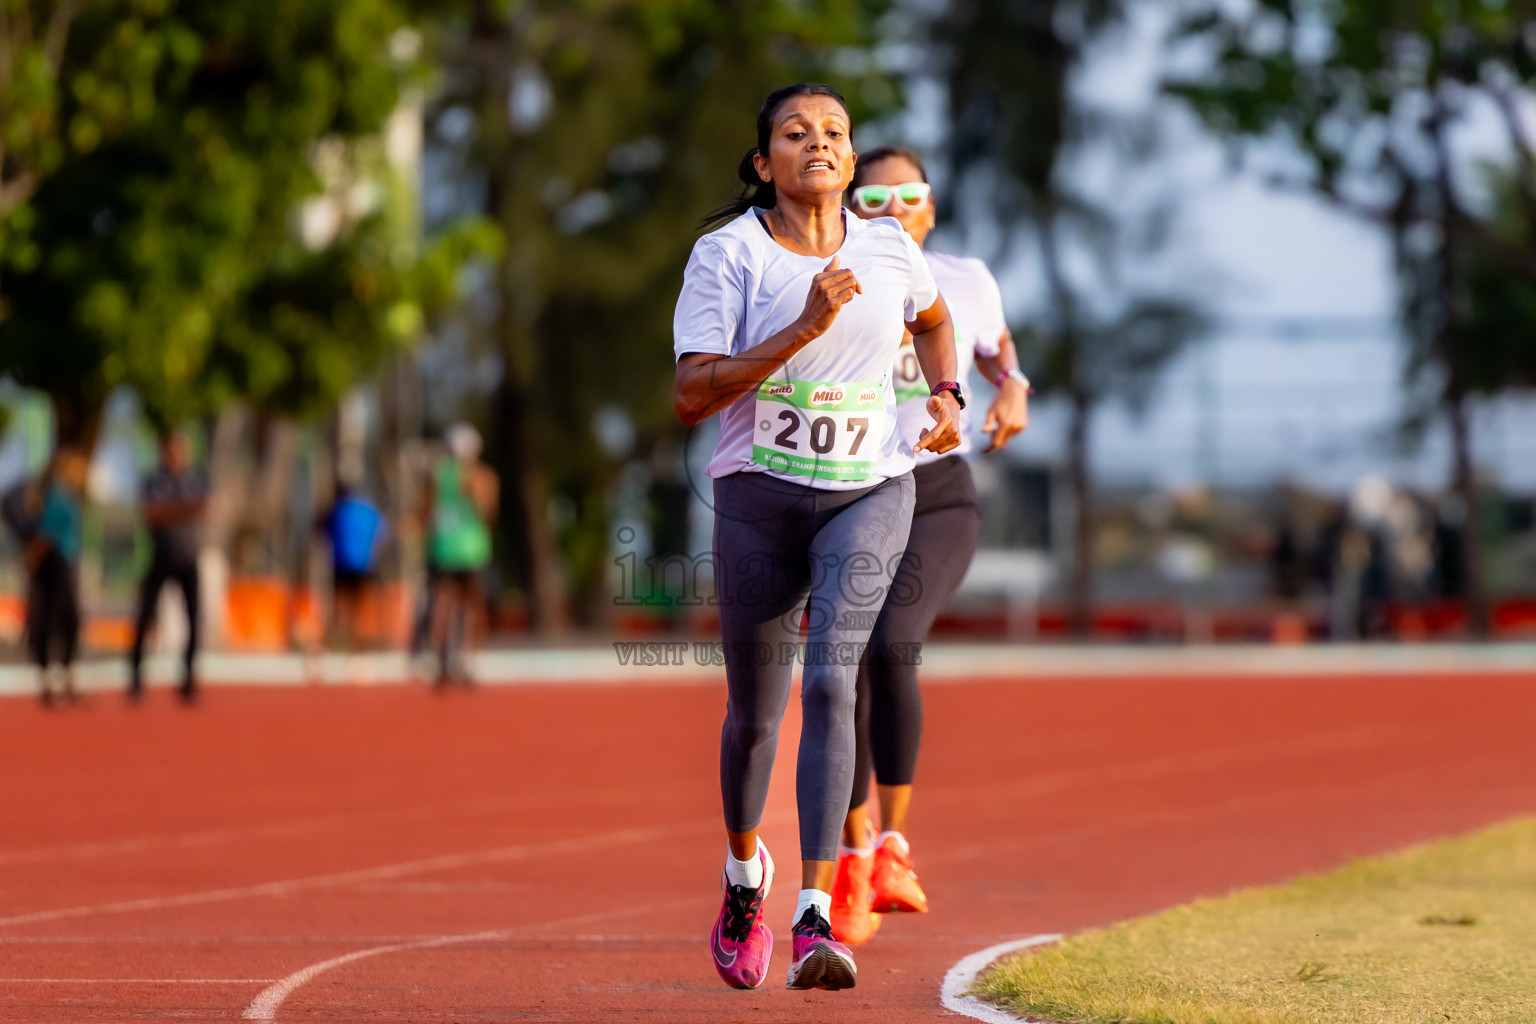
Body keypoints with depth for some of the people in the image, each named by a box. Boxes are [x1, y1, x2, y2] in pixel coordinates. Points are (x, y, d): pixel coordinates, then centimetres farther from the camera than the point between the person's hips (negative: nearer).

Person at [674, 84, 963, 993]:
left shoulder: (888, 249, 3)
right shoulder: (728, 253, -8)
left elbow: (933, 318, 28)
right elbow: (692, 396, -17)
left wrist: (946, 396, 10)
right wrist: (803, 328, -24)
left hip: (871, 491, 1)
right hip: (759, 496, -1)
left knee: (830, 682, -20)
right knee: (755, 709, 10)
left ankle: (815, 919, -26)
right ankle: (743, 873, 42)